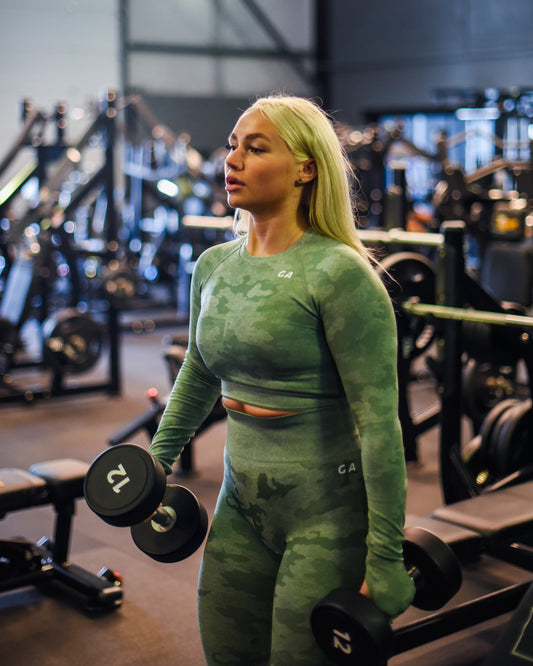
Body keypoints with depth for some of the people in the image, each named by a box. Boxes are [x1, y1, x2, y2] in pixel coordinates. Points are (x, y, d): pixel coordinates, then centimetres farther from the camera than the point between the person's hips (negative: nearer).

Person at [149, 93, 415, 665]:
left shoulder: (337, 272, -17)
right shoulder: (213, 266, 4)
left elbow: (378, 419, -18)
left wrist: (385, 558, -18)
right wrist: (158, 457, 22)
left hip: (328, 508, -6)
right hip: (241, 502, 7)